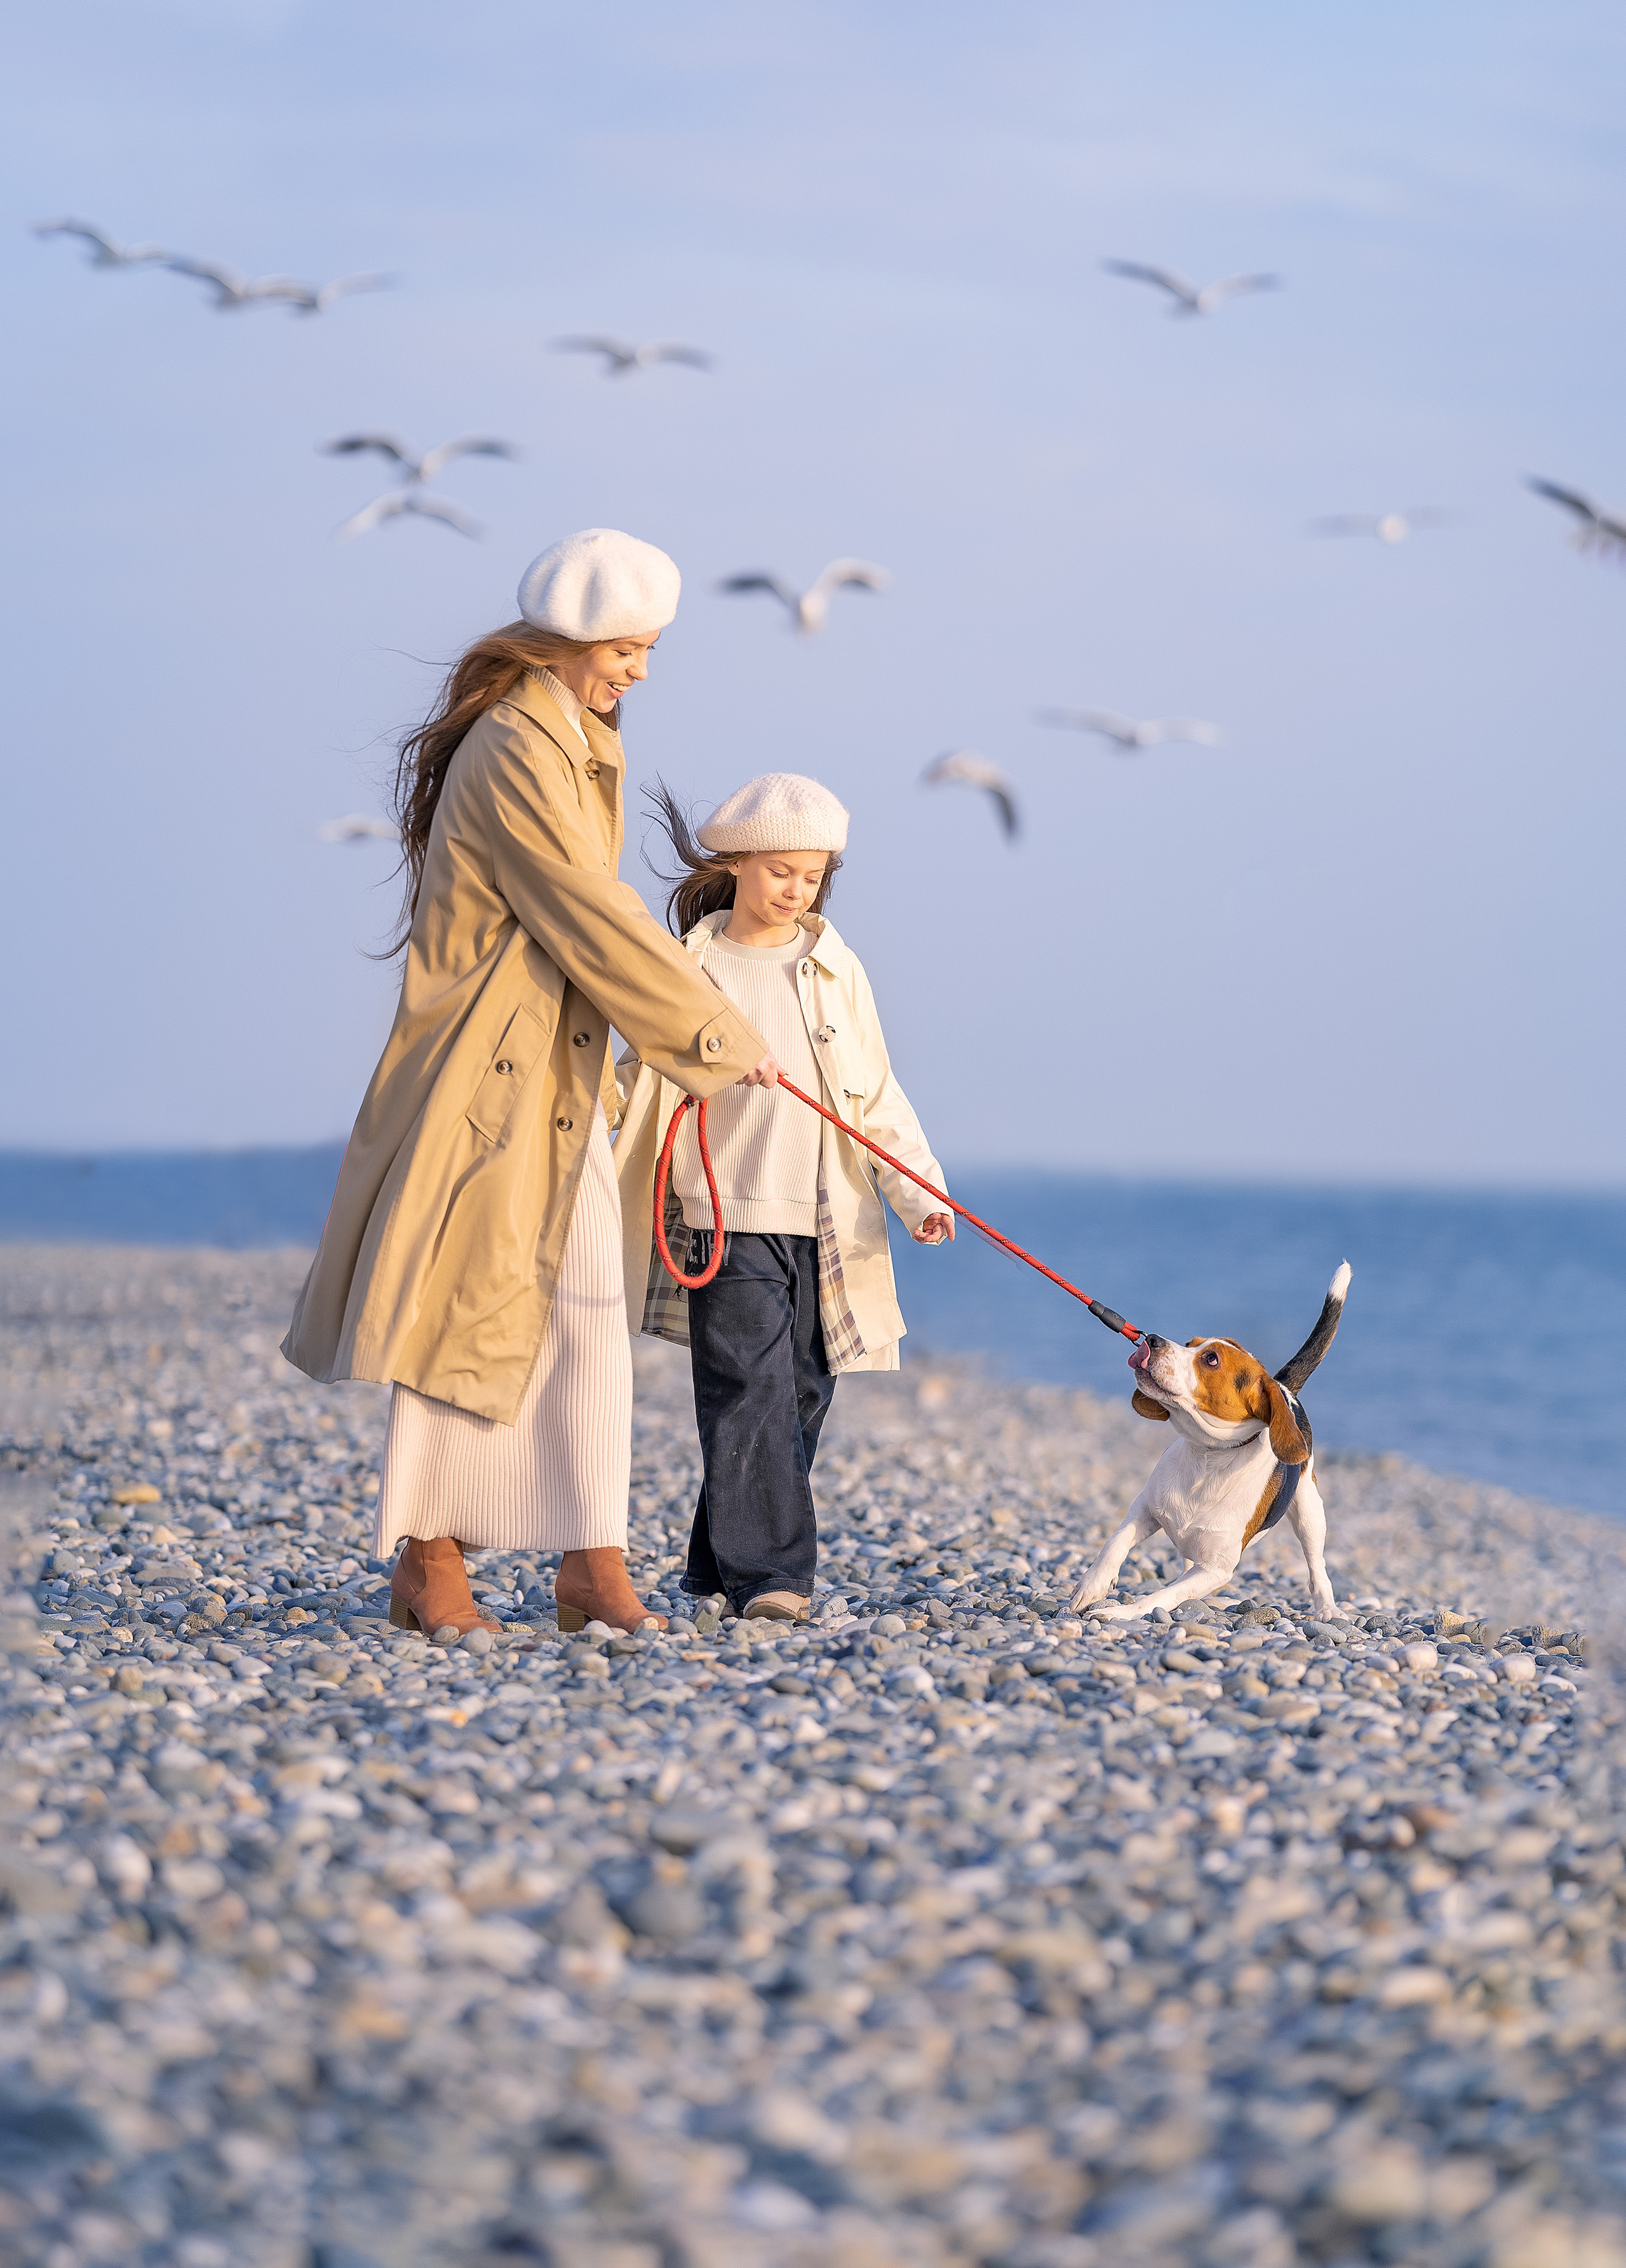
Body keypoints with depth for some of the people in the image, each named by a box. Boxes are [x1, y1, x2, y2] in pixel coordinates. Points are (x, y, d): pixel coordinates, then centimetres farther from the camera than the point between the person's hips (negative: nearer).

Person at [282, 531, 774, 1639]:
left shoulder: (580, 743, 15)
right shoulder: (514, 755, -17)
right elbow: (597, 922, -19)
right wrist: (722, 1035, -13)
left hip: (558, 1074, 9)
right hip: (486, 1072, -9)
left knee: (588, 1307, 4)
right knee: (468, 1308, -3)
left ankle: (592, 1562, 4)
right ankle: (431, 1563, 5)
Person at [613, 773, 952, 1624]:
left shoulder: (835, 971, 8)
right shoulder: (687, 970, 2)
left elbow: (874, 1096, 11)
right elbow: (644, 1076, 6)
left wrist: (916, 1192, 2)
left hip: (820, 1225, 4)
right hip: (726, 1219, -3)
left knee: (799, 1398, 8)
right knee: (751, 1392, -13)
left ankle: (719, 1560, 21)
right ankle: (767, 1570, -13)